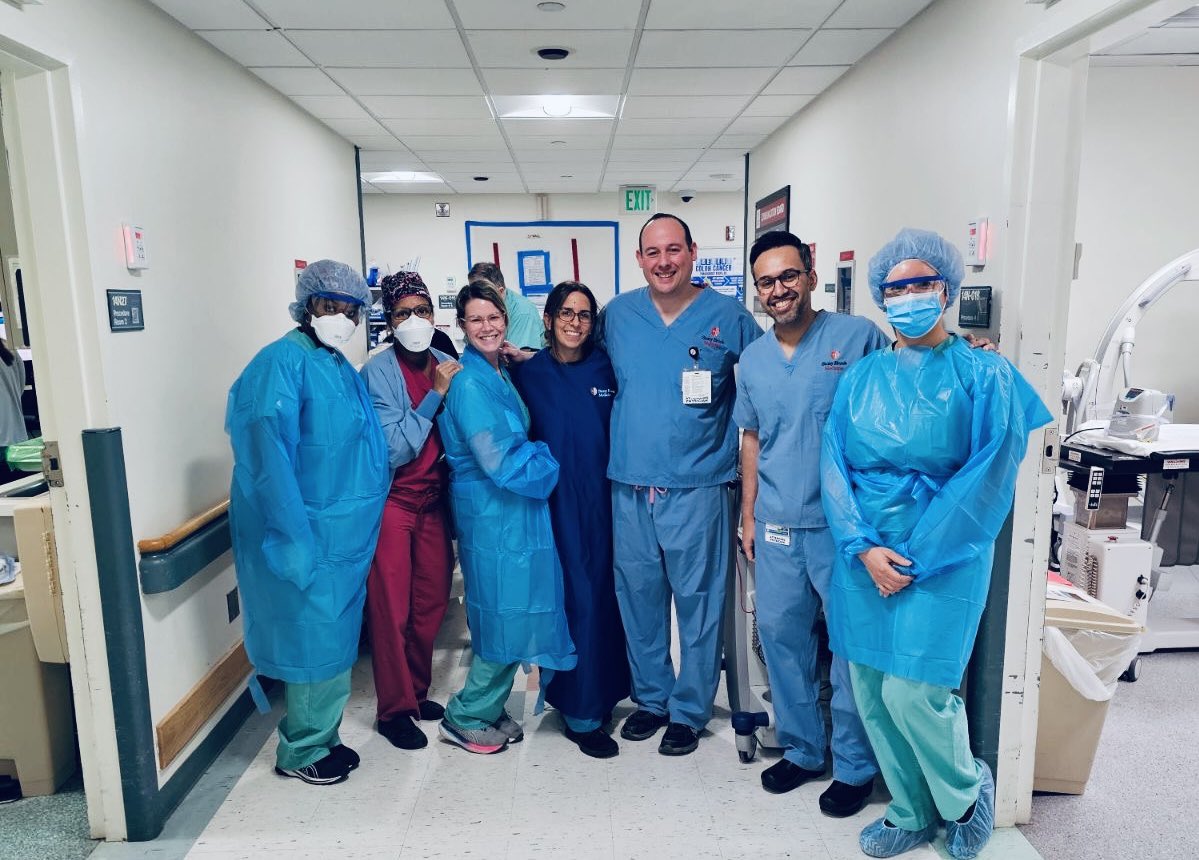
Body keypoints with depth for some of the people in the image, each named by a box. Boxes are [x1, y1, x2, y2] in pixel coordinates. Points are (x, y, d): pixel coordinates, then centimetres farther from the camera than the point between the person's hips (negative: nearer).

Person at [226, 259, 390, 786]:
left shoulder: (340, 368, 12)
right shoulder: (282, 362, -14)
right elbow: (270, 456, -21)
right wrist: (295, 539, -23)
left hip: (347, 530, 9)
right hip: (310, 531, -8)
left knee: (337, 634, 17)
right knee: (315, 636, 3)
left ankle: (321, 737, 34)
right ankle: (302, 751, 23)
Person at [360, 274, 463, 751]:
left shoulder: (447, 365, 1)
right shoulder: (379, 372, -14)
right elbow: (395, 450, -20)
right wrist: (435, 394, -20)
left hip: (432, 499, 5)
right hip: (392, 501, -5)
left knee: (432, 601, 12)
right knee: (392, 608, 4)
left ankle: (417, 692, 32)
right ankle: (394, 709, 20)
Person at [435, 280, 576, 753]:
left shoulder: (500, 373, 11)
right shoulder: (469, 383, -17)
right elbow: (497, 461, -21)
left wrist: (535, 457, 3)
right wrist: (549, 463, -7)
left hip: (515, 508, 9)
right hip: (493, 513, -9)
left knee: (513, 613, 15)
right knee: (506, 614, 1)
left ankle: (490, 709, 31)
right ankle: (464, 718, 19)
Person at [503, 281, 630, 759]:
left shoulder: (605, 368, 4)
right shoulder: (528, 372, 0)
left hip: (602, 499, 3)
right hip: (555, 502, -2)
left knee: (602, 595, 10)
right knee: (575, 598, 0)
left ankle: (599, 693, 30)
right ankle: (581, 714, 13)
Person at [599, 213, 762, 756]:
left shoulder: (729, 317, -2)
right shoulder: (617, 315, 6)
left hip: (697, 488, -3)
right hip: (629, 487, 3)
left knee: (697, 602, 5)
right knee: (638, 598, 13)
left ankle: (689, 710, 24)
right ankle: (650, 696, 33)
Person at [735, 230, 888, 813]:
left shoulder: (859, 338, -7)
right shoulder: (752, 360, 9)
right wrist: (748, 514, 14)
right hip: (777, 526, 5)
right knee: (779, 633, 12)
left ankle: (855, 766, 25)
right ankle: (801, 749, 32)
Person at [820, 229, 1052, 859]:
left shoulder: (984, 374, -4)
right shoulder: (861, 377, 8)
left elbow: (989, 479, -9)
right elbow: (834, 468, 3)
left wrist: (918, 559, -12)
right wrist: (864, 548, -10)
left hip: (942, 558, -4)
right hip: (864, 557, 4)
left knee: (910, 693, -7)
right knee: (871, 693, 8)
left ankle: (967, 791, 25)